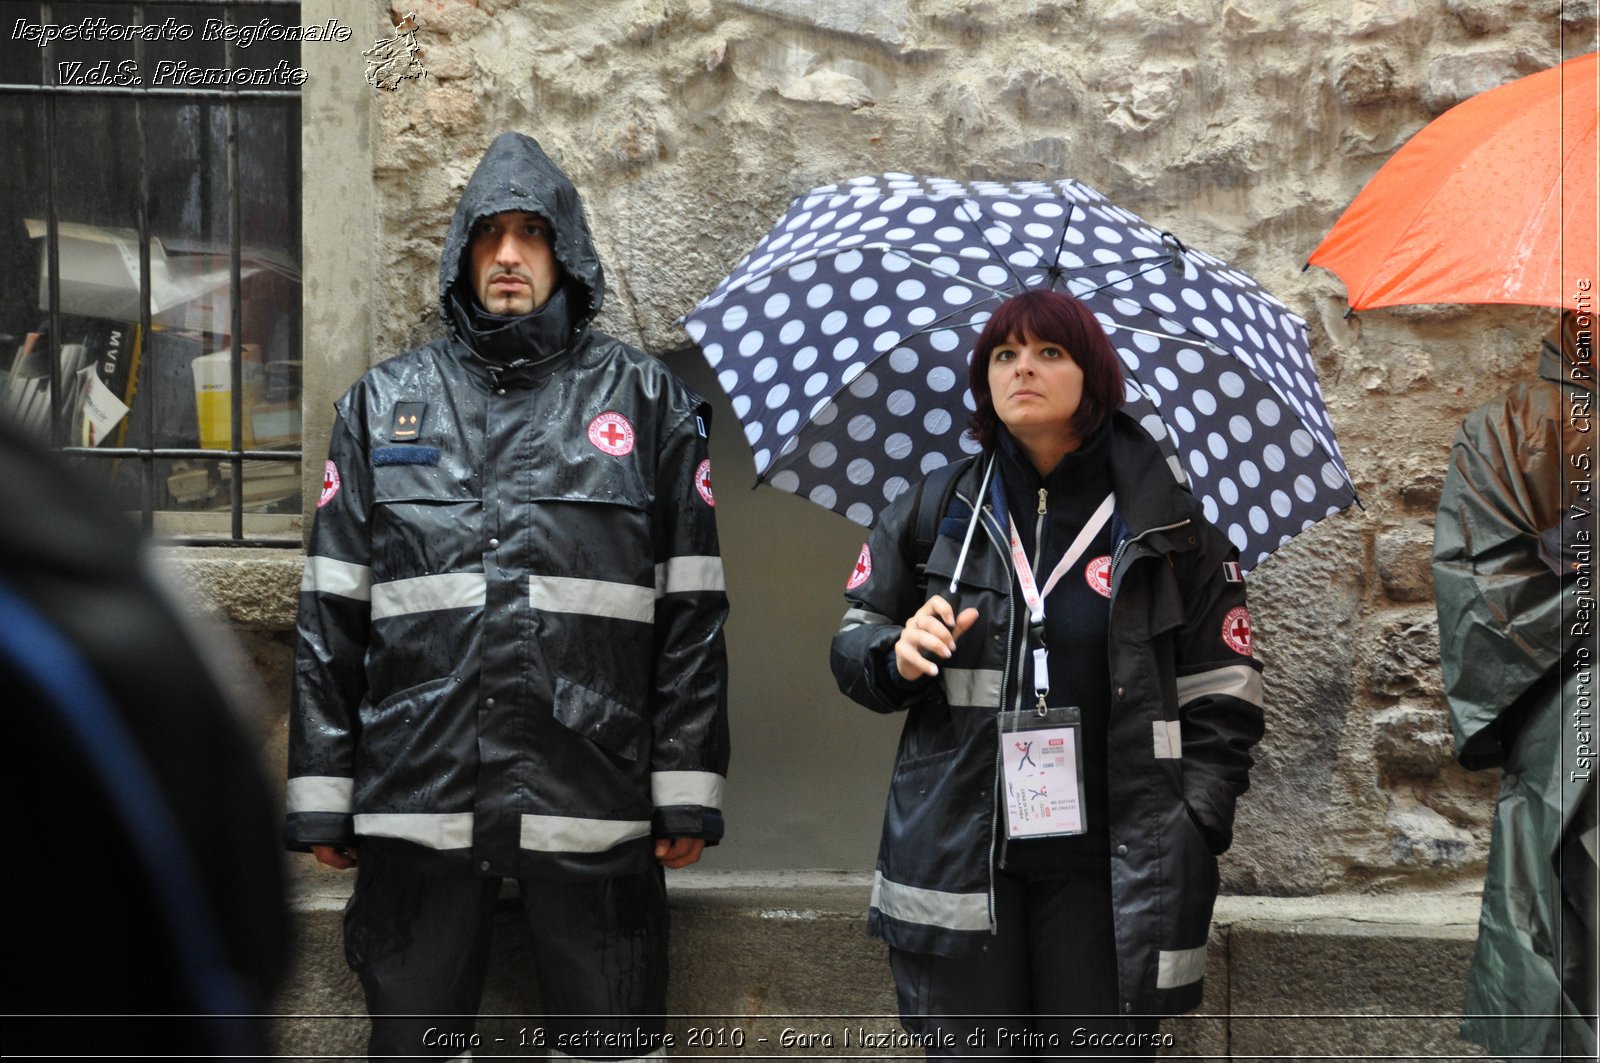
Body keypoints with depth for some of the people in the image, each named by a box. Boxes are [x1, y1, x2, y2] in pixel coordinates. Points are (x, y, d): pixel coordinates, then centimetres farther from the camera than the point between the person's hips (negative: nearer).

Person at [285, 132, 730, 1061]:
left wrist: (688, 795, -2)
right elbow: (331, 615, 10)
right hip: (418, 799, 2)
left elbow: (692, 614, 4)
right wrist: (322, 798, 4)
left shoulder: (644, 400, 7)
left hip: (592, 801, -1)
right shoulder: (384, 403, 12)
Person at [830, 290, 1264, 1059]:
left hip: (1108, 866, -1)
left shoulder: (1167, 525, 4)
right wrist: (898, 655, -9)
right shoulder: (936, 511, 8)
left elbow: (1221, 696, 5)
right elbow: (853, 647, 14)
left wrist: (1193, 832, -4)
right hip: (958, 853, 1)